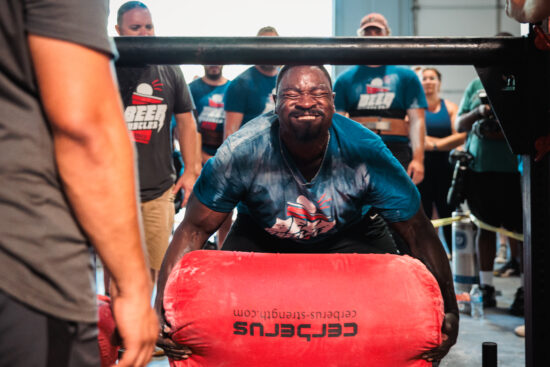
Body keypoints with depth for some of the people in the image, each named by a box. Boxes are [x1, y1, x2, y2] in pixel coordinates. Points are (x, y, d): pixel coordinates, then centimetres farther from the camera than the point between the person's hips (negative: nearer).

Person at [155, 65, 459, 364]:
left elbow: (419, 232, -23)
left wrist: (448, 310, -30)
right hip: (262, 236, 0)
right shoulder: (242, 152, -31)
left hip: (350, 234, 0)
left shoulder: (366, 153, -30)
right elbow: (194, 228, -26)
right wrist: (162, 308, -37)